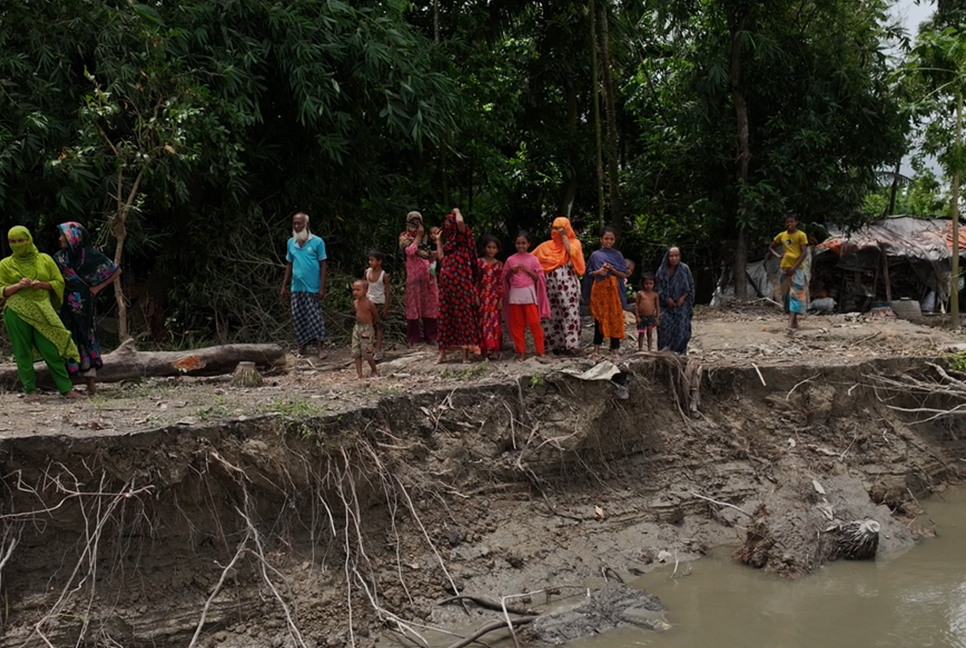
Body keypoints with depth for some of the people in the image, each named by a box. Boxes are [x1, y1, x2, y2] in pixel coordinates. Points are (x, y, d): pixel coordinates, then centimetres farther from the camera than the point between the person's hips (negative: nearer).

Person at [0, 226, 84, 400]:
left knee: (52, 350, -2)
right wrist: (17, 286, -13)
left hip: (42, 311, 0)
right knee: (23, 352, 1)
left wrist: (42, 284, -10)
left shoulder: (45, 260, 9)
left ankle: (66, 389, 0)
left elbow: (59, 283, 9)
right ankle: (30, 390, 9)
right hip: (16, 312, 0)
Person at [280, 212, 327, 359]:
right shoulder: (291, 242, 6)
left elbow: (322, 265, -6)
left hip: (312, 287, -4)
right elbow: (289, 265, 13)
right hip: (296, 287, 4)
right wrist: (284, 286, 10)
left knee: (314, 316, -2)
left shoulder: (317, 242, -7)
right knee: (298, 316, 7)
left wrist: (322, 288, -11)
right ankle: (303, 344, 20)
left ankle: (320, 346, 4)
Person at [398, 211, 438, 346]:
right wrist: (418, 236, -10)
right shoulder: (404, 237, 2)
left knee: (430, 302, 4)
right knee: (414, 303, -1)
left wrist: (434, 254, -2)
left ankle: (430, 335, 12)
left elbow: (432, 253, 20)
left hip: (428, 273, 4)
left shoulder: (425, 236, 14)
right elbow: (409, 251, -15)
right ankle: (413, 337, 5)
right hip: (413, 274, -4)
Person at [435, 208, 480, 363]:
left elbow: (460, 222, -19)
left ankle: (466, 351, -1)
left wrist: (457, 211, 1)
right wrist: (438, 239, 20)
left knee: (463, 314, -4)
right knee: (445, 315, 5)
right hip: (447, 283, 7)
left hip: (461, 283, -7)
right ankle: (442, 353, 9)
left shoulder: (463, 238, 0)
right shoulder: (448, 241, 21)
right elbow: (441, 257, 13)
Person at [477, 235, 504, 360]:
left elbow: (500, 283, 5)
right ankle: (486, 348, 3)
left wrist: (501, 299, 0)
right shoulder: (479, 262, 2)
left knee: (495, 322, 0)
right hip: (482, 296, -1)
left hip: (494, 296, 1)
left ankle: (495, 349, 2)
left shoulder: (499, 264, 6)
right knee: (484, 322, 0)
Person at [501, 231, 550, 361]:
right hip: (515, 294, 2)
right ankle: (521, 352, 10)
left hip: (529, 293, -2)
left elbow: (539, 278, 1)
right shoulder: (510, 260, 6)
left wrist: (527, 270, -12)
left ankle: (540, 350, 3)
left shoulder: (533, 259, 2)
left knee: (534, 322, -5)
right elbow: (505, 279, 11)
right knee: (517, 325, 4)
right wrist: (511, 271, -8)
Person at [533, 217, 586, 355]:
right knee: (553, 314, 4)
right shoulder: (546, 246, 15)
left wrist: (564, 236, -8)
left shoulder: (574, 242, 6)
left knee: (569, 313, -11)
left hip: (568, 286, -4)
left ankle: (571, 344, -13)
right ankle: (557, 344, 10)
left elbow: (571, 252, -16)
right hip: (552, 286, 4)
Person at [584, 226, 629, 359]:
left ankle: (615, 348, 1)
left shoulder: (618, 255, 7)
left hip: (614, 290, 0)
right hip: (599, 289, 0)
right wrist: (599, 271, -12)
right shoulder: (595, 255, 6)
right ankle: (597, 347, 10)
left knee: (615, 318, -3)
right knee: (599, 318, 3)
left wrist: (612, 270, -12)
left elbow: (624, 274, 4)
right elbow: (589, 273, 8)